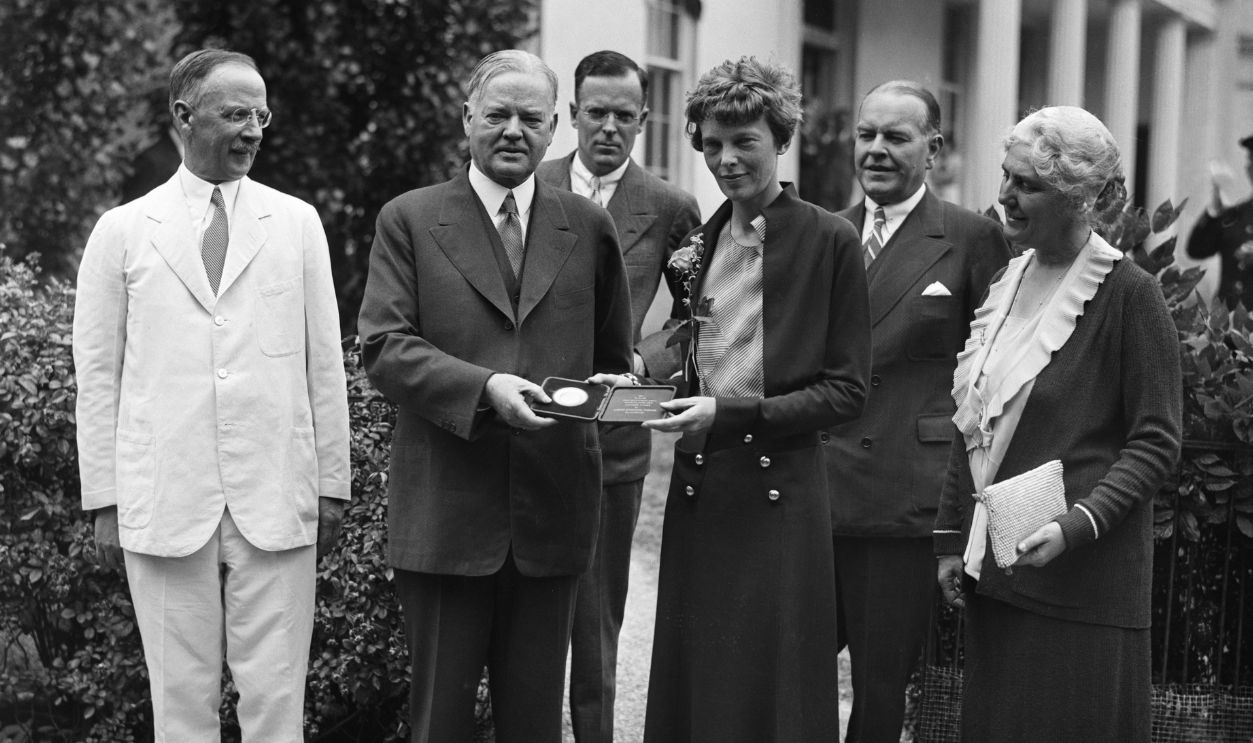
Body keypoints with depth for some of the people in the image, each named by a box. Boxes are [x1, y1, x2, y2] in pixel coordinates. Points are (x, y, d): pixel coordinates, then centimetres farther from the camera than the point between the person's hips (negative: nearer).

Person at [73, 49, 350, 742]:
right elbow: (97, 376, 5)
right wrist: (104, 503, 2)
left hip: (278, 503, 1)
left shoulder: (297, 223, 7)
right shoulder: (123, 231, 5)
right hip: (165, 504, 0)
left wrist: (332, 485, 5)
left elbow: (324, 364, 8)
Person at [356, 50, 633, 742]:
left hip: (552, 505, 2)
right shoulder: (409, 219, 2)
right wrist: (483, 387, -19)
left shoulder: (589, 227, 10)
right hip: (444, 510, -2)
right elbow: (382, 344, -8)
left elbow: (612, 356, 18)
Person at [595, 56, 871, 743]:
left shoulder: (830, 240, -5)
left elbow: (846, 390, -7)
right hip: (696, 487, 5)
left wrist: (730, 413, -16)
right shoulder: (699, 243, 13)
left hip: (780, 489, -5)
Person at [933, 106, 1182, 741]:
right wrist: (952, 539, 13)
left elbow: (1157, 442, -9)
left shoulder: (1129, 293, -8)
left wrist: (1079, 523, -21)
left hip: (1082, 576, -6)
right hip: (991, 568, 6)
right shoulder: (1008, 282, 11)